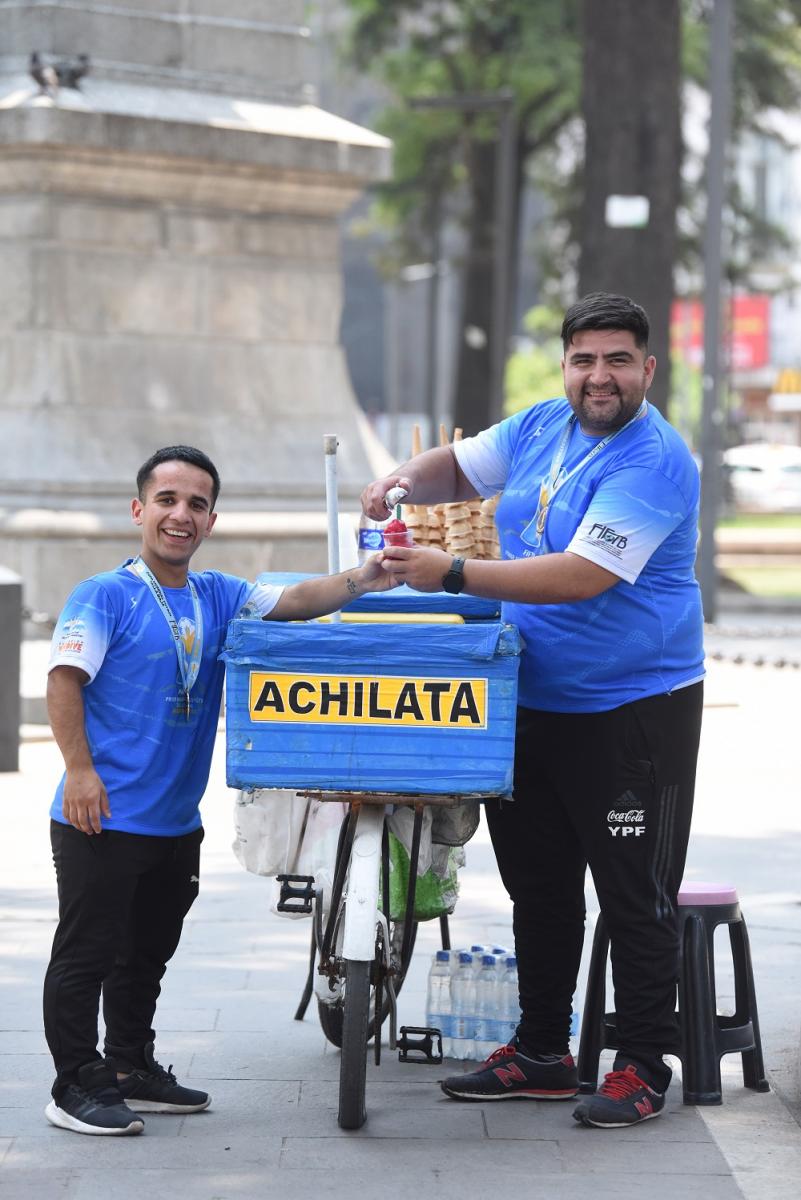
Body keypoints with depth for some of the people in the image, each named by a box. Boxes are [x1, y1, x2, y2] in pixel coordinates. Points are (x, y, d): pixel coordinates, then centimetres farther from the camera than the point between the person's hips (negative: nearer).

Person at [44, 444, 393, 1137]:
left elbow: (293, 602, -1)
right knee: (88, 951, -1)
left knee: (148, 953, 18)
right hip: (104, 816, -7)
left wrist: (358, 581, -19)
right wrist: (79, 768, -19)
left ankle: (132, 1068, 31)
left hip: (176, 820, 7)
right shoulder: (105, 596, -8)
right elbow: (65, 679, -12)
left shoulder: (220, 598, 9)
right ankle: (78, 1085, 6)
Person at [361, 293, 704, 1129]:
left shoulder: (653, 460, -19)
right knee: (537, 886, 15)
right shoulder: (541, 427, 6)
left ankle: (642, 1067, 8)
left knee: (635, 896, -1)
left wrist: (452, 574, -28)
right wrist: (407, 479, 0)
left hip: (632, 708, -8)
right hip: (530, 700, 8)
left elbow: (583, 576, -28)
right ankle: (541, 1054, 26)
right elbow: (461, 466, 24)